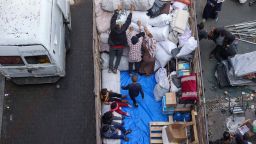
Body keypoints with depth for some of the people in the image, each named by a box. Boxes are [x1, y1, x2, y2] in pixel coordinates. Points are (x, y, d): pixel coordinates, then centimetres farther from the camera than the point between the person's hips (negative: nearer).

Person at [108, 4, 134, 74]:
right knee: (118, 57, 17)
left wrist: (118, 10, -8)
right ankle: (115, 69, 17)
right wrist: (131, 11, -15)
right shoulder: (123, 29, -32)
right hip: (120, 46, -1)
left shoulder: (112, 28, -29)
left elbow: (113, 19, -17)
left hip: (112, 46, 1)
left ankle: (110, 68, 23)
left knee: (111, 57, 17)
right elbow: (128, 21, -23)